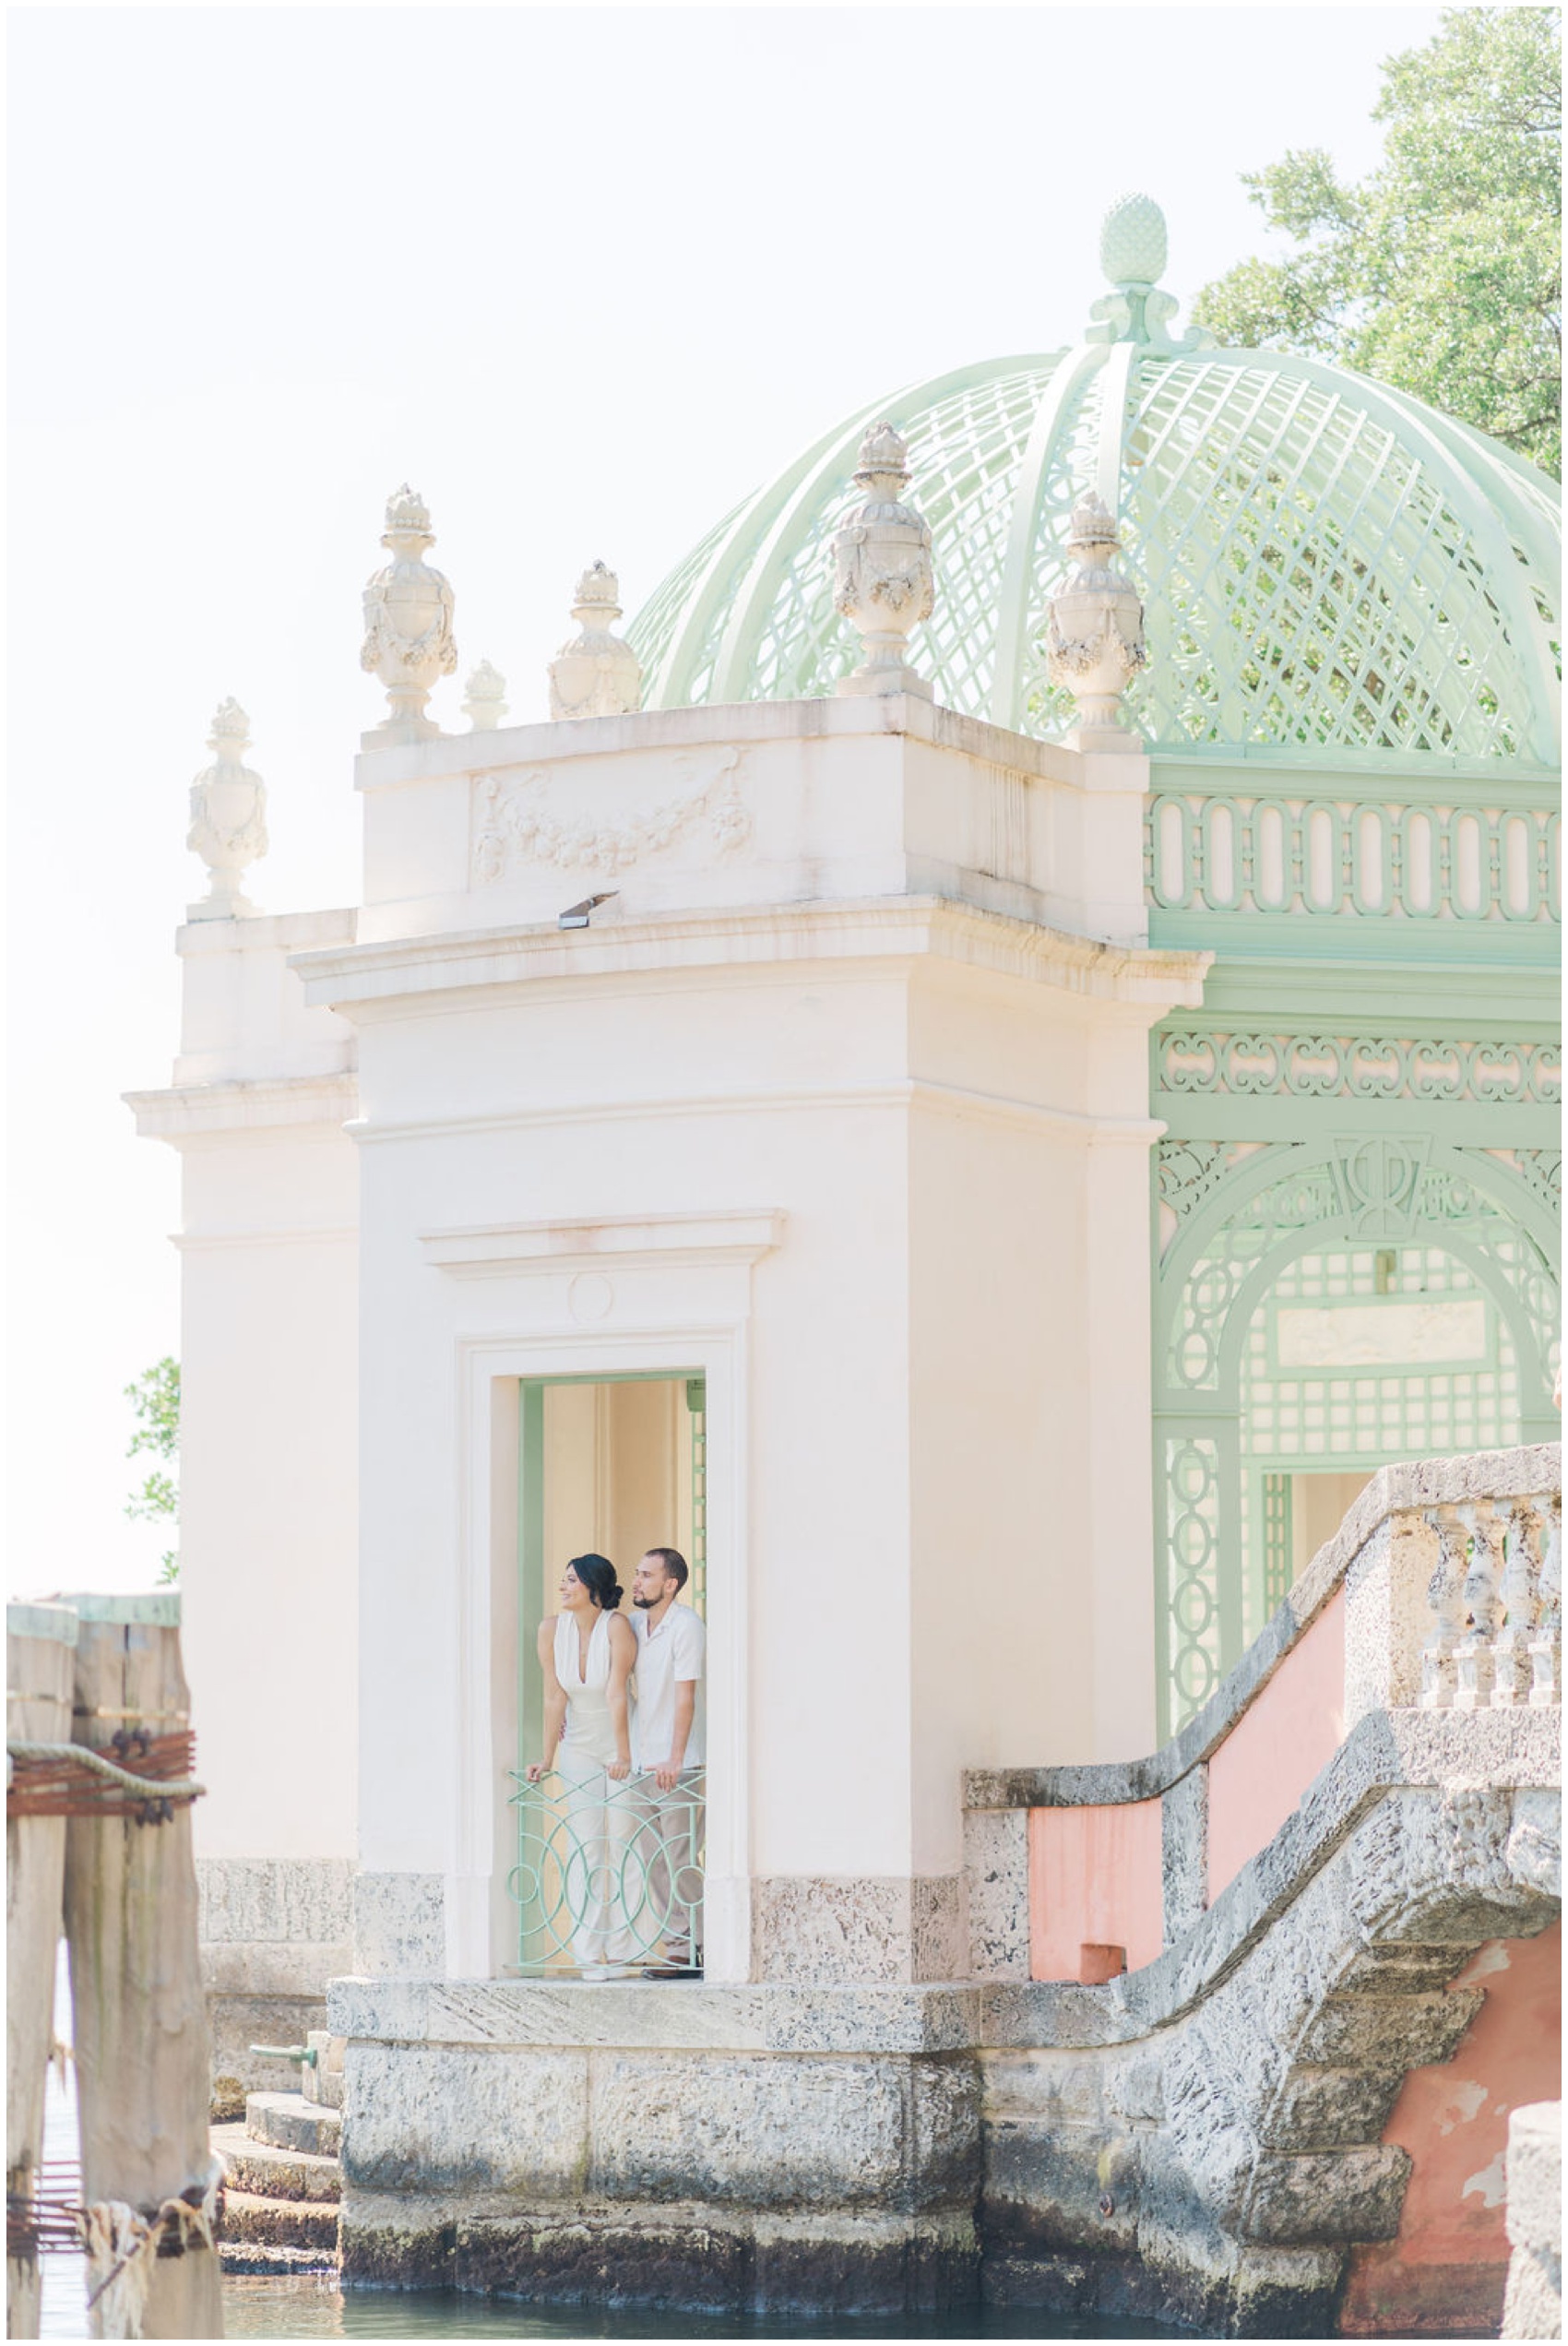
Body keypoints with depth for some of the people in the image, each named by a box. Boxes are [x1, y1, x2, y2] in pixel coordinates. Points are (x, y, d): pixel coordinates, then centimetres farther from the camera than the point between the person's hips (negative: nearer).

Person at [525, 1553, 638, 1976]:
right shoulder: (552, 1628, -9)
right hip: (579, 1748, 3)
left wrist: (624, 1757, -20)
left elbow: (617, 1695, -21)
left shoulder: (617, 1626, -19)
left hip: (622, 1745, -3)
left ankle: (621, 1949, 6)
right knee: (584, 1847, -2)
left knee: (623, 1843, -1)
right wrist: (547, 1758, -4)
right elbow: (554, 1697, -5)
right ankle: (589, 1953, -3)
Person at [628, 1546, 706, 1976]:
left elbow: (685, 1698, -15)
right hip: (642, 1762, 8)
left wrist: (674, 1760, -19)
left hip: (678, 1765, -8)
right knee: (653, 1861, 7)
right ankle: (677, 1948, 12)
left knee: (679, 1860, -7)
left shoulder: (685, 1626, -11)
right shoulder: (634, 1622, 10)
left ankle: (691, 1950, 0)